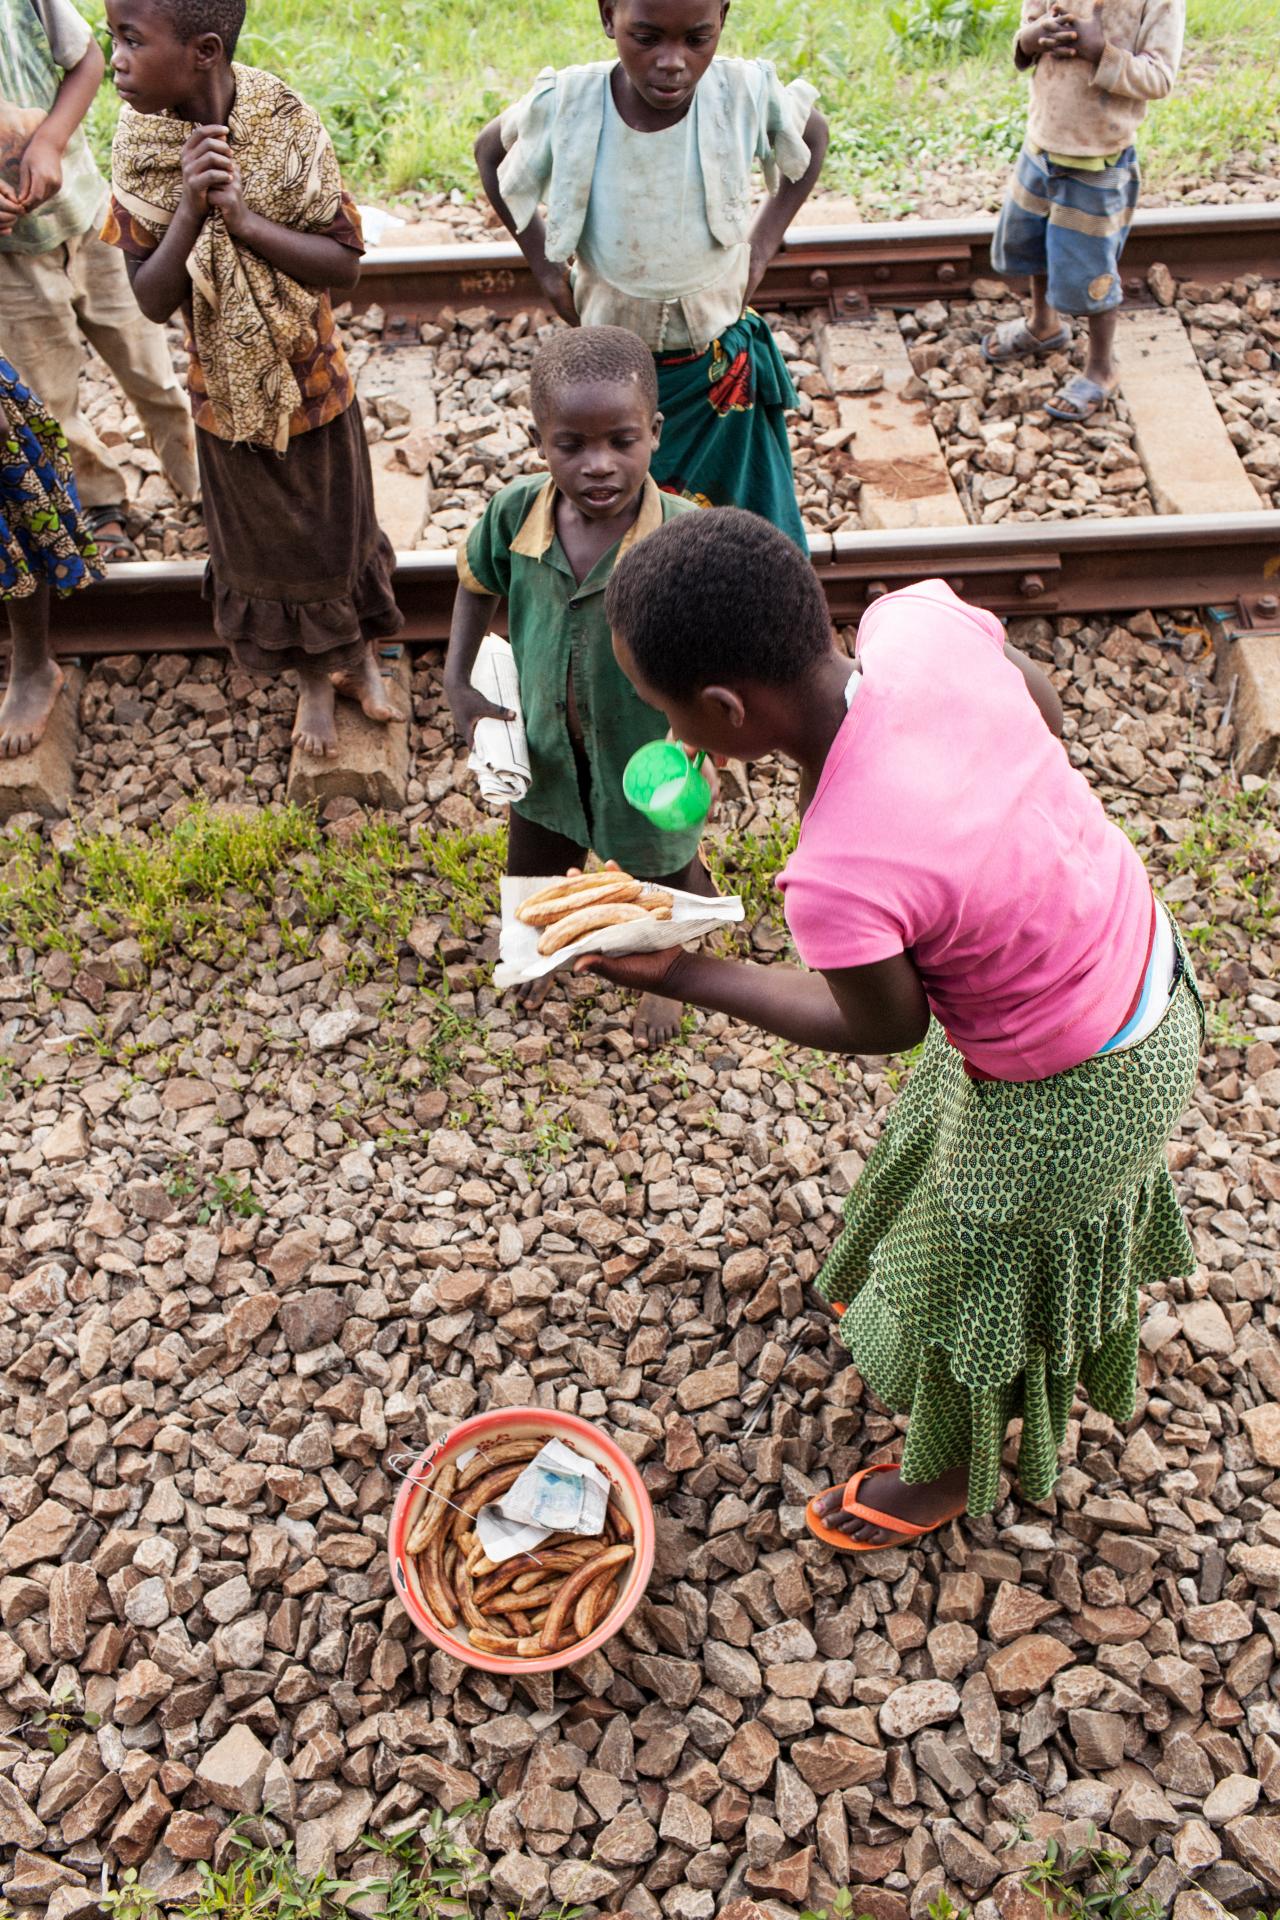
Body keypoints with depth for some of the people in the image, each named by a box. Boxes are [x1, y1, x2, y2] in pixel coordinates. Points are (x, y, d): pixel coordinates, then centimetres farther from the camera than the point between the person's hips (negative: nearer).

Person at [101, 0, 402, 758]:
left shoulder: (289, 130, -19)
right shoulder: (140, 152, -14)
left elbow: (346, 265, -19)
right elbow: (152, 301, -16)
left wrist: (242, 216, -30)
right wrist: (190, 210, -31)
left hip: (312, 384, -1)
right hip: (227, 396, 1)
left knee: (340, 530, 16)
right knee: (267, 546, 16)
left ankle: (363, 657, 41)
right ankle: (316, 677, 38)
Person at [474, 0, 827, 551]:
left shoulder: (746, 95, -18)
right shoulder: (565, 104, -18)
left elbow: (812, 136, 6)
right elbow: (489, 150, 5)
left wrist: (760, 247, -2)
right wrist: (542, 261, 0)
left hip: (721, 376, 0)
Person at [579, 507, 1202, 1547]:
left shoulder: (838, 881, -40)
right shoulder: (921, 618, -23)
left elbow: (885, 1026, -17)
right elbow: (1045, 706, -2)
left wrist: (678, 975, -14)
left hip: (1070, 1091, -7)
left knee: (971, 1275, 22)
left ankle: (948, 1475, 54)